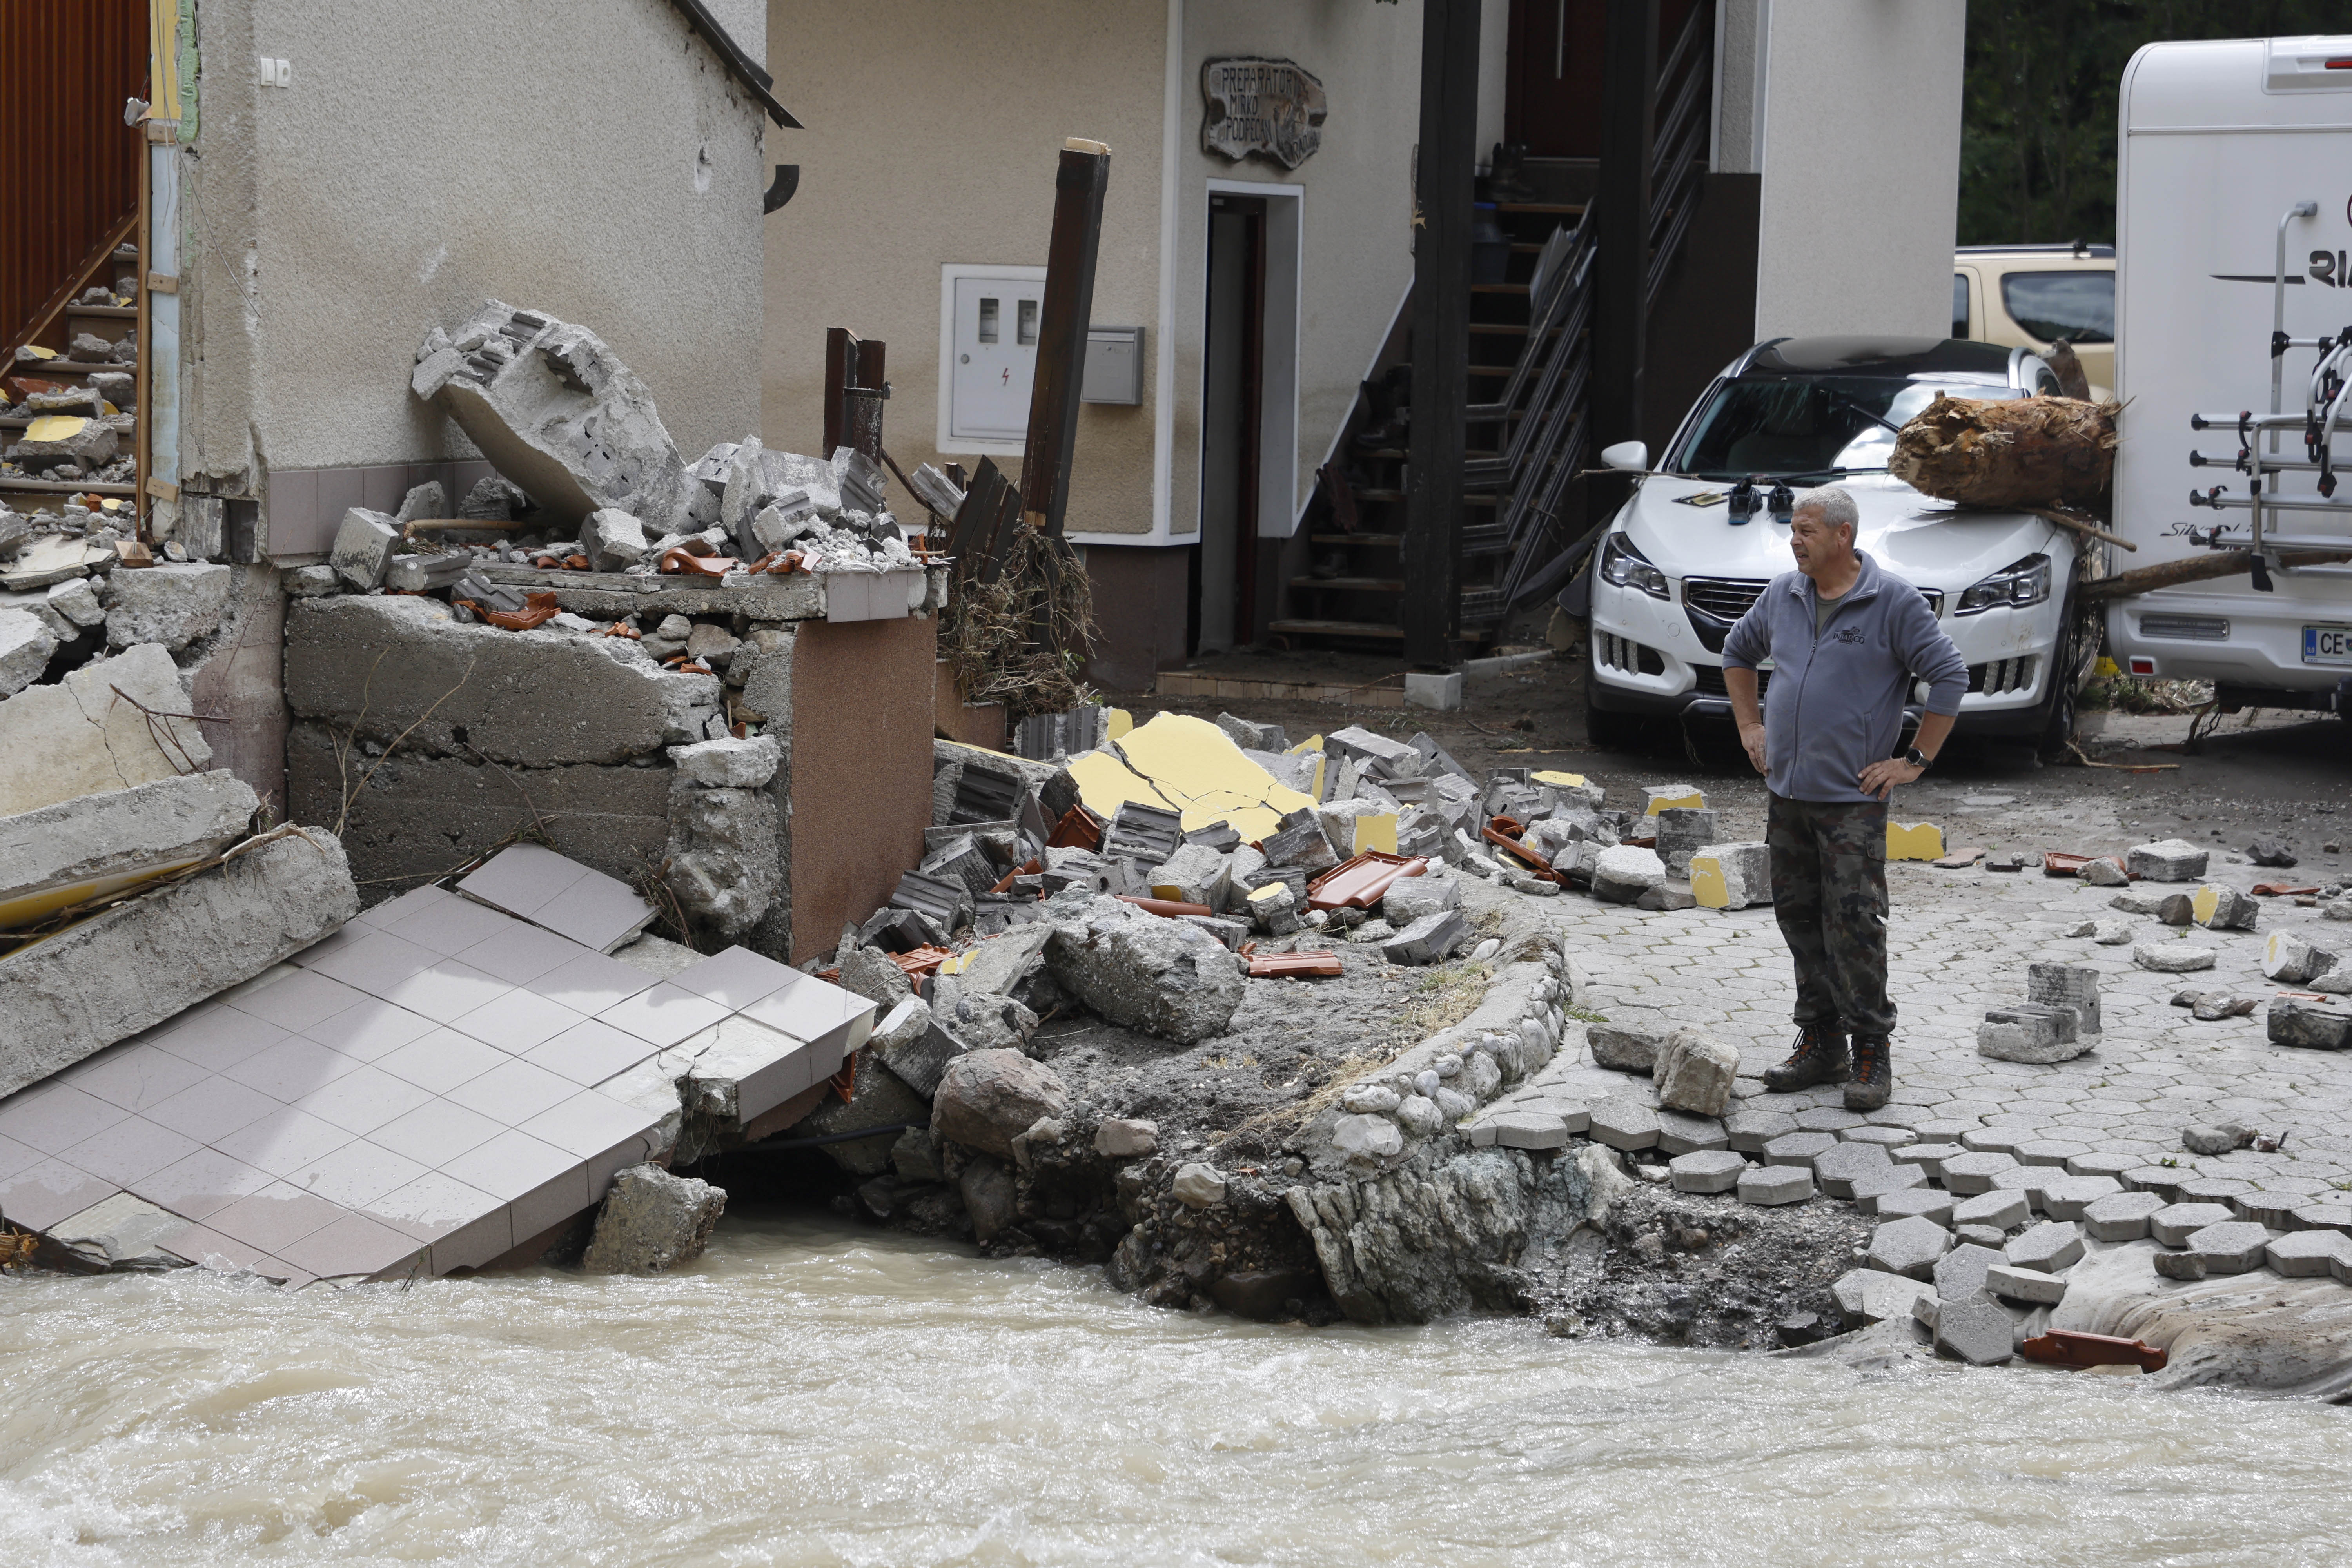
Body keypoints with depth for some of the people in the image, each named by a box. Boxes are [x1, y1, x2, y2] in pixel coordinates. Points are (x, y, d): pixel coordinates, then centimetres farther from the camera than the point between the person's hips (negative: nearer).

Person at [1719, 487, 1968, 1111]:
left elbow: (1950, 677, -8)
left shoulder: (1893, 602, -9)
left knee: (1855, 925, -8)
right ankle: (1820, 1044, 19)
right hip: (1787, 794, 6)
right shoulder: (1782, 595, 9)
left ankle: (1871, 1051, 0)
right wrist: (1749, 726, 17)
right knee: (1800, 919, 10)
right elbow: (1738, 653, 26)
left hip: (1853, 800, -6)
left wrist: (1915, 761, -9)